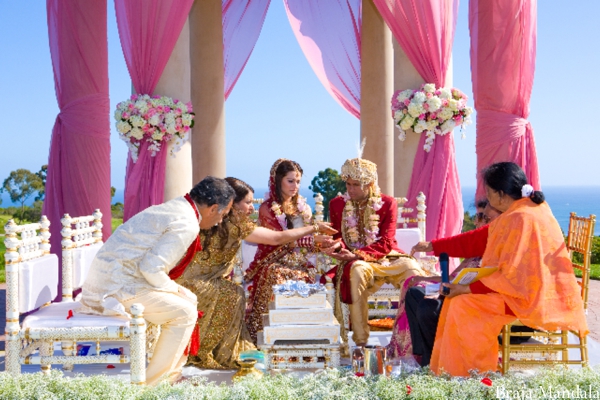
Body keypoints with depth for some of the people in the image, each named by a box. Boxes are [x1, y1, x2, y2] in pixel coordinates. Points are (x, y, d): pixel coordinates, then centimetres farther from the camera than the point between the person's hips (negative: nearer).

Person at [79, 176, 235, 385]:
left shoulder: (170, 208, 14)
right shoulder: (187, 225, -17)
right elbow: (151, 268, -22)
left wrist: (177, 289, 14)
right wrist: (175, 289, -6)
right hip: (119, 287, -10)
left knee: (189, 300, 13)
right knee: (185, 313, -9)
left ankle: (172, 374, 19)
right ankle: (151, 384, -1)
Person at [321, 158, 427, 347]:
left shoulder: (387, 203, 0)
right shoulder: (337, 204, 7)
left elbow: (385, 244, -8)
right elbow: (338, 236, 7)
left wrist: (357, 254, -21)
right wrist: (337, 245, -19)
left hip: (386, 256, 0)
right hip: (356, 260, 0)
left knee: (412, 268, -30)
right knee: (357, 270, -37)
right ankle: (360, 340, -33)